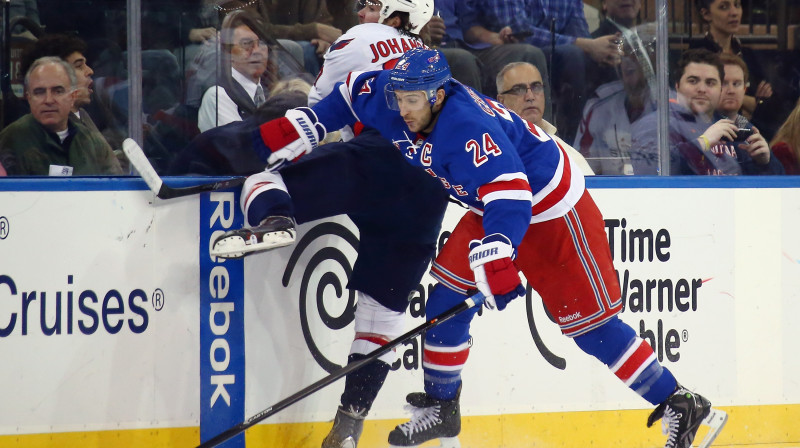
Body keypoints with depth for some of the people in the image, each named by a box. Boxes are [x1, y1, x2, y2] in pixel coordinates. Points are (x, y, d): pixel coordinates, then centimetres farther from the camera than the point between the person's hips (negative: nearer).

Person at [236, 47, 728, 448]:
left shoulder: (470, 127, -35)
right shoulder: (393, 101, -10)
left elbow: (509, 199, -44)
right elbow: (357, 91, 11)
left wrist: (495, 258, -55)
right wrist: (303, 128, 5)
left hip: (552, 211, -9)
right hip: (491, 208, 9)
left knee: (589, 323, -9)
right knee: (448, 291, 1)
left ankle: (683, 407, -4)